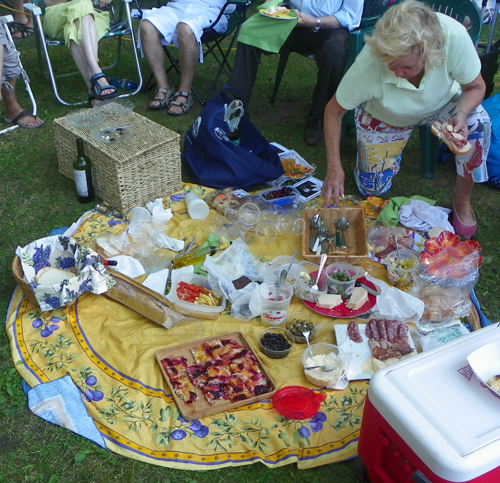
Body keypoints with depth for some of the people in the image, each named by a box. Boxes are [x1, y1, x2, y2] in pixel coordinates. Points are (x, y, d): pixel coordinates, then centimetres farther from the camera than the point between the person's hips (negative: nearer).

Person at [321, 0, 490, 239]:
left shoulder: (455, 36, -38)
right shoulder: (368, 65, -41)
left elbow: (475, 87, -20)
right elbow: (333, 111, -25)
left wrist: (461, 115, -41)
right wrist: (334, 167, -30)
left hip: (441, 103, 1)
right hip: (383, 116, 0)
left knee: (477, 122, -31)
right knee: (372, 189, 5)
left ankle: (462, 201, -6)